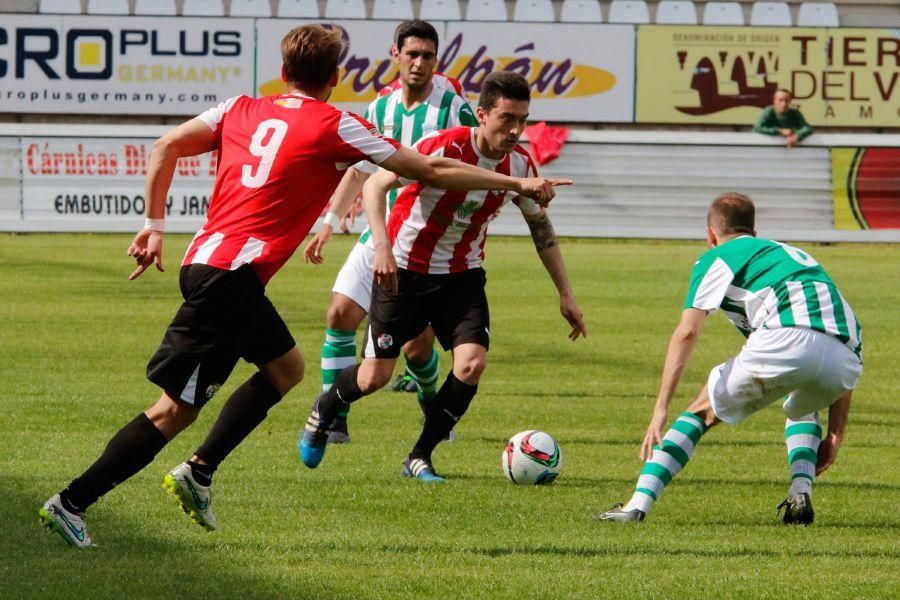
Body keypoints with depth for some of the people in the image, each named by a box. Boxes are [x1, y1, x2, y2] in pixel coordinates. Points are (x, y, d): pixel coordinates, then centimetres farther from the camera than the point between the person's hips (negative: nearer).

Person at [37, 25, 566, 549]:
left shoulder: (241, 110, 15)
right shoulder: (336, 128, -1)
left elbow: (165, 147, 13)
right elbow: (431, 170, 3)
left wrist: (155, 227, 20)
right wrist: (517, 184, 12)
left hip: (210, 264, 8)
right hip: (231, 276, -8)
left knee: (285, 369, 18)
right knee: (177, 409, -1)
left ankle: (199, 473, 11)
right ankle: (72, 503, -4)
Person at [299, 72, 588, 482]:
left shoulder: (519, 164, -8)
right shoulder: (445, 147, -25)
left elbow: (540, 225, 9)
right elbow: (375, 184, -25)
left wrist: (565, 294, 8)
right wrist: (382, 246, -39)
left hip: (461, 275, 4)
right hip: (404, 270, -4)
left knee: (472, 364, -18)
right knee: (375, 376, -1)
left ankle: (420, 457, 0)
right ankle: (323, 413, 34)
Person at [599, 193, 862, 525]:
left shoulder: (717, 258, 21)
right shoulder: (795, 255, 38)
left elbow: (687, 333, 4)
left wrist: (660, 410, 1)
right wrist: (836, 434, 35)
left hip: (786, 341, -5)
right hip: (846, 357, 5)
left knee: (701, 411, 16)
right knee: (801, 409, 38)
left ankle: (639, 503, 4)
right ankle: (801, 494, 14)